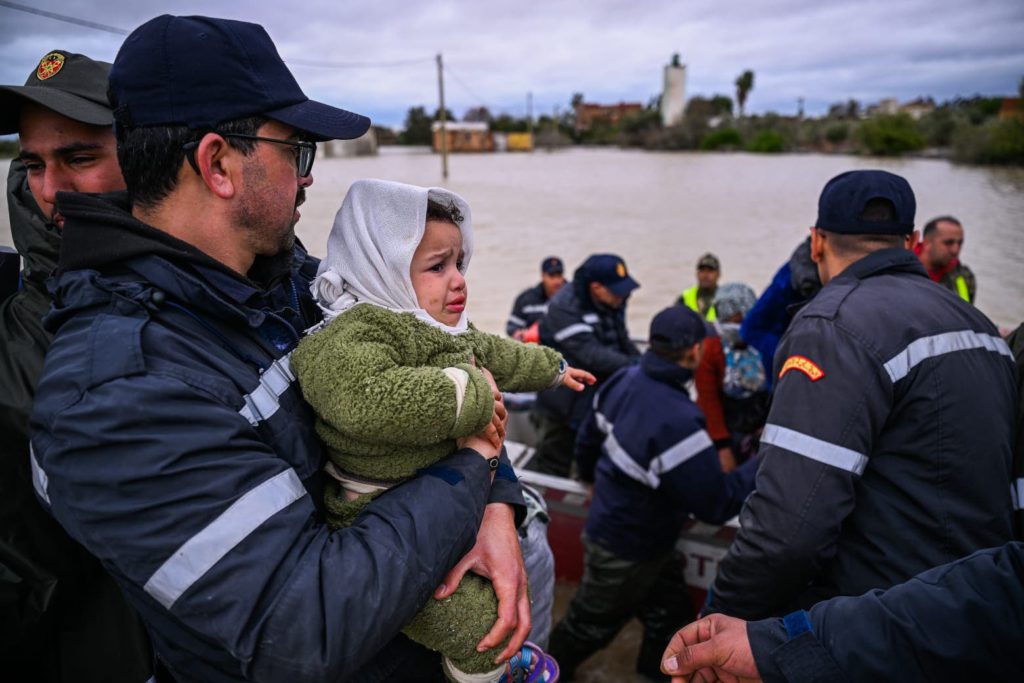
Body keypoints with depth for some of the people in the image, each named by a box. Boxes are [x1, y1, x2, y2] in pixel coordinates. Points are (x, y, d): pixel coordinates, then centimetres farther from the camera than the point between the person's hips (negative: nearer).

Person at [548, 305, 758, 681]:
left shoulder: (624, 380, -10)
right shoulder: (678, 423, -38)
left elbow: (588, 438, 6)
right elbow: (716, 505, -29)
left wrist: (592, 479, 26)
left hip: (612, 525, 8)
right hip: (626, 553, -8)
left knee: (670, 615, 25)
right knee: (589, 626, 19)